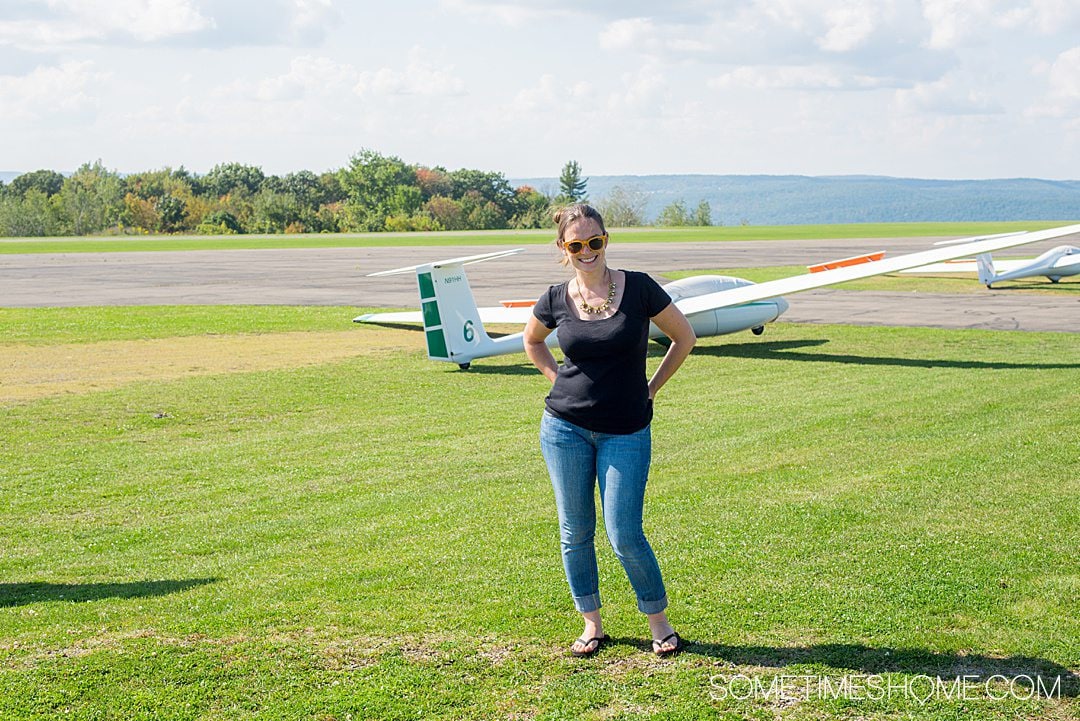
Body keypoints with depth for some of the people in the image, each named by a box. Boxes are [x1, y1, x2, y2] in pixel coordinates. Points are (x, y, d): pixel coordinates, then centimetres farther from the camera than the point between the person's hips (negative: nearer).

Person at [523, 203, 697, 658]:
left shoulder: (638, 288, -8)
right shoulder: (556, 300, -1)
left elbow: (684, 337, 5)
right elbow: (532, 340, 21)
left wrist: (650, 389, 3)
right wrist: (559, 379, 8)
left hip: (626, 432, -2)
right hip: (565, 427, 3)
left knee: (625, 535, -6)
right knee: (575, 531, 7)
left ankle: (659, 623, 14)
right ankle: (591, 625, 21)